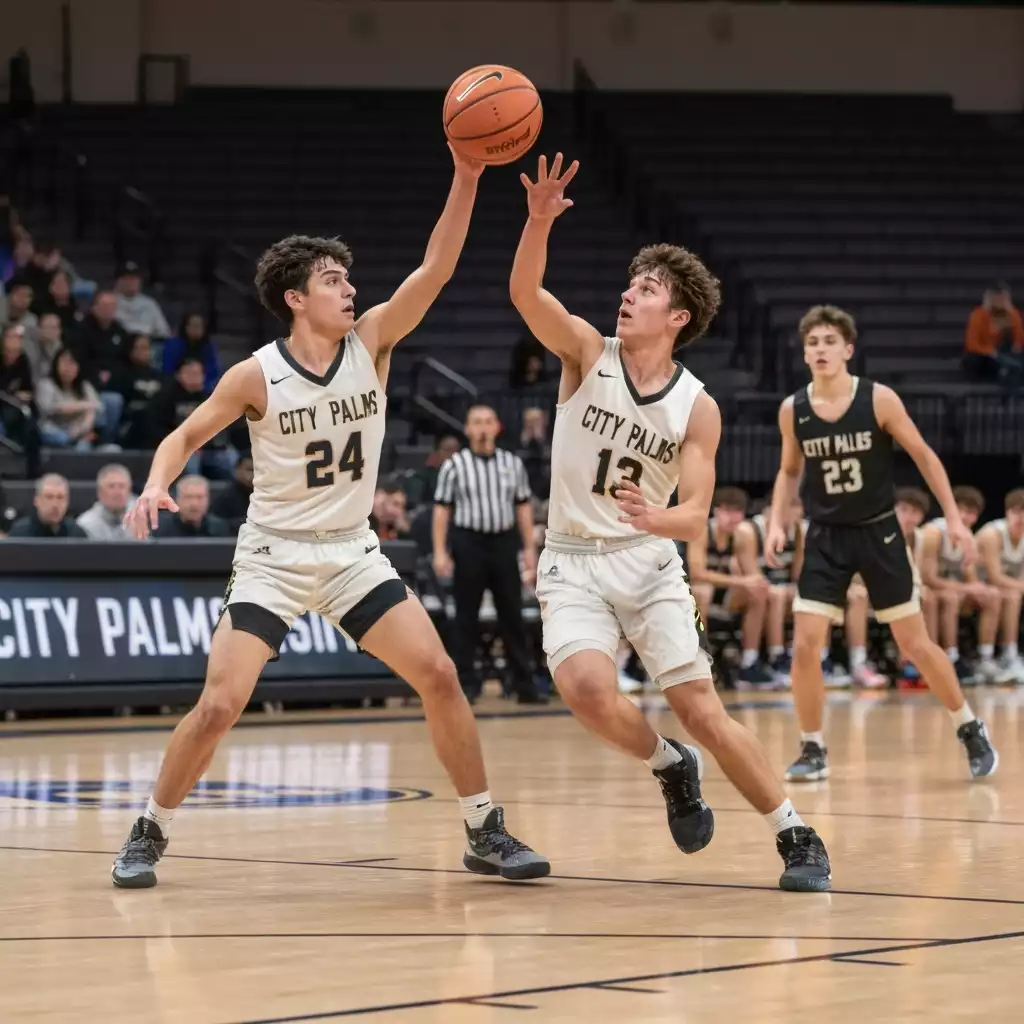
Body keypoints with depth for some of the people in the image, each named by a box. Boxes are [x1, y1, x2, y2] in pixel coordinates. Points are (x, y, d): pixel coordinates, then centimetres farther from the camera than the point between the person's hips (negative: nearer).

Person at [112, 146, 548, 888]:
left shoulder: (370, 342, -5)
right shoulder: (257, 375, -11)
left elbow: (436, 269, -16)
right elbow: (187, 437, -1)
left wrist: (466, 176, -27)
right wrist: (156, 487, -23)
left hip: (353, 553, 3)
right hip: (273, 557, -3)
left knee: (439, 675, -7)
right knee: (220, 704, -13)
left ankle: (487, 833, 5)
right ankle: (148, 836, 6)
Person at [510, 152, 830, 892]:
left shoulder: (697, 408, -5)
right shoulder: (588, 352, -4)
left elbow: (696, 518, -7)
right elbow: (525, 293, -21)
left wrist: (654, 517, -30)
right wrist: (540, 222, -39)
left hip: (649, 561, 0)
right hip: (572, 563, 0)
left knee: (702, 709, -8)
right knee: (587, 689, -26)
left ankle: (797, 838, 8)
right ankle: (670, 767, 5)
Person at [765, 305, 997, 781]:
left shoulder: (878, 400, -12)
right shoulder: (792, 410, -4)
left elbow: (924, 456, -2)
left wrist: (953, 517, -5)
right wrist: (776, 522, -1)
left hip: (878, 532, -2)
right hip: (825, 537, 2)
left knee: (915, 644, 3)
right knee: (804, 646, -9)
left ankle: (970, 730, 22)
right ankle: (813, 751, 6)